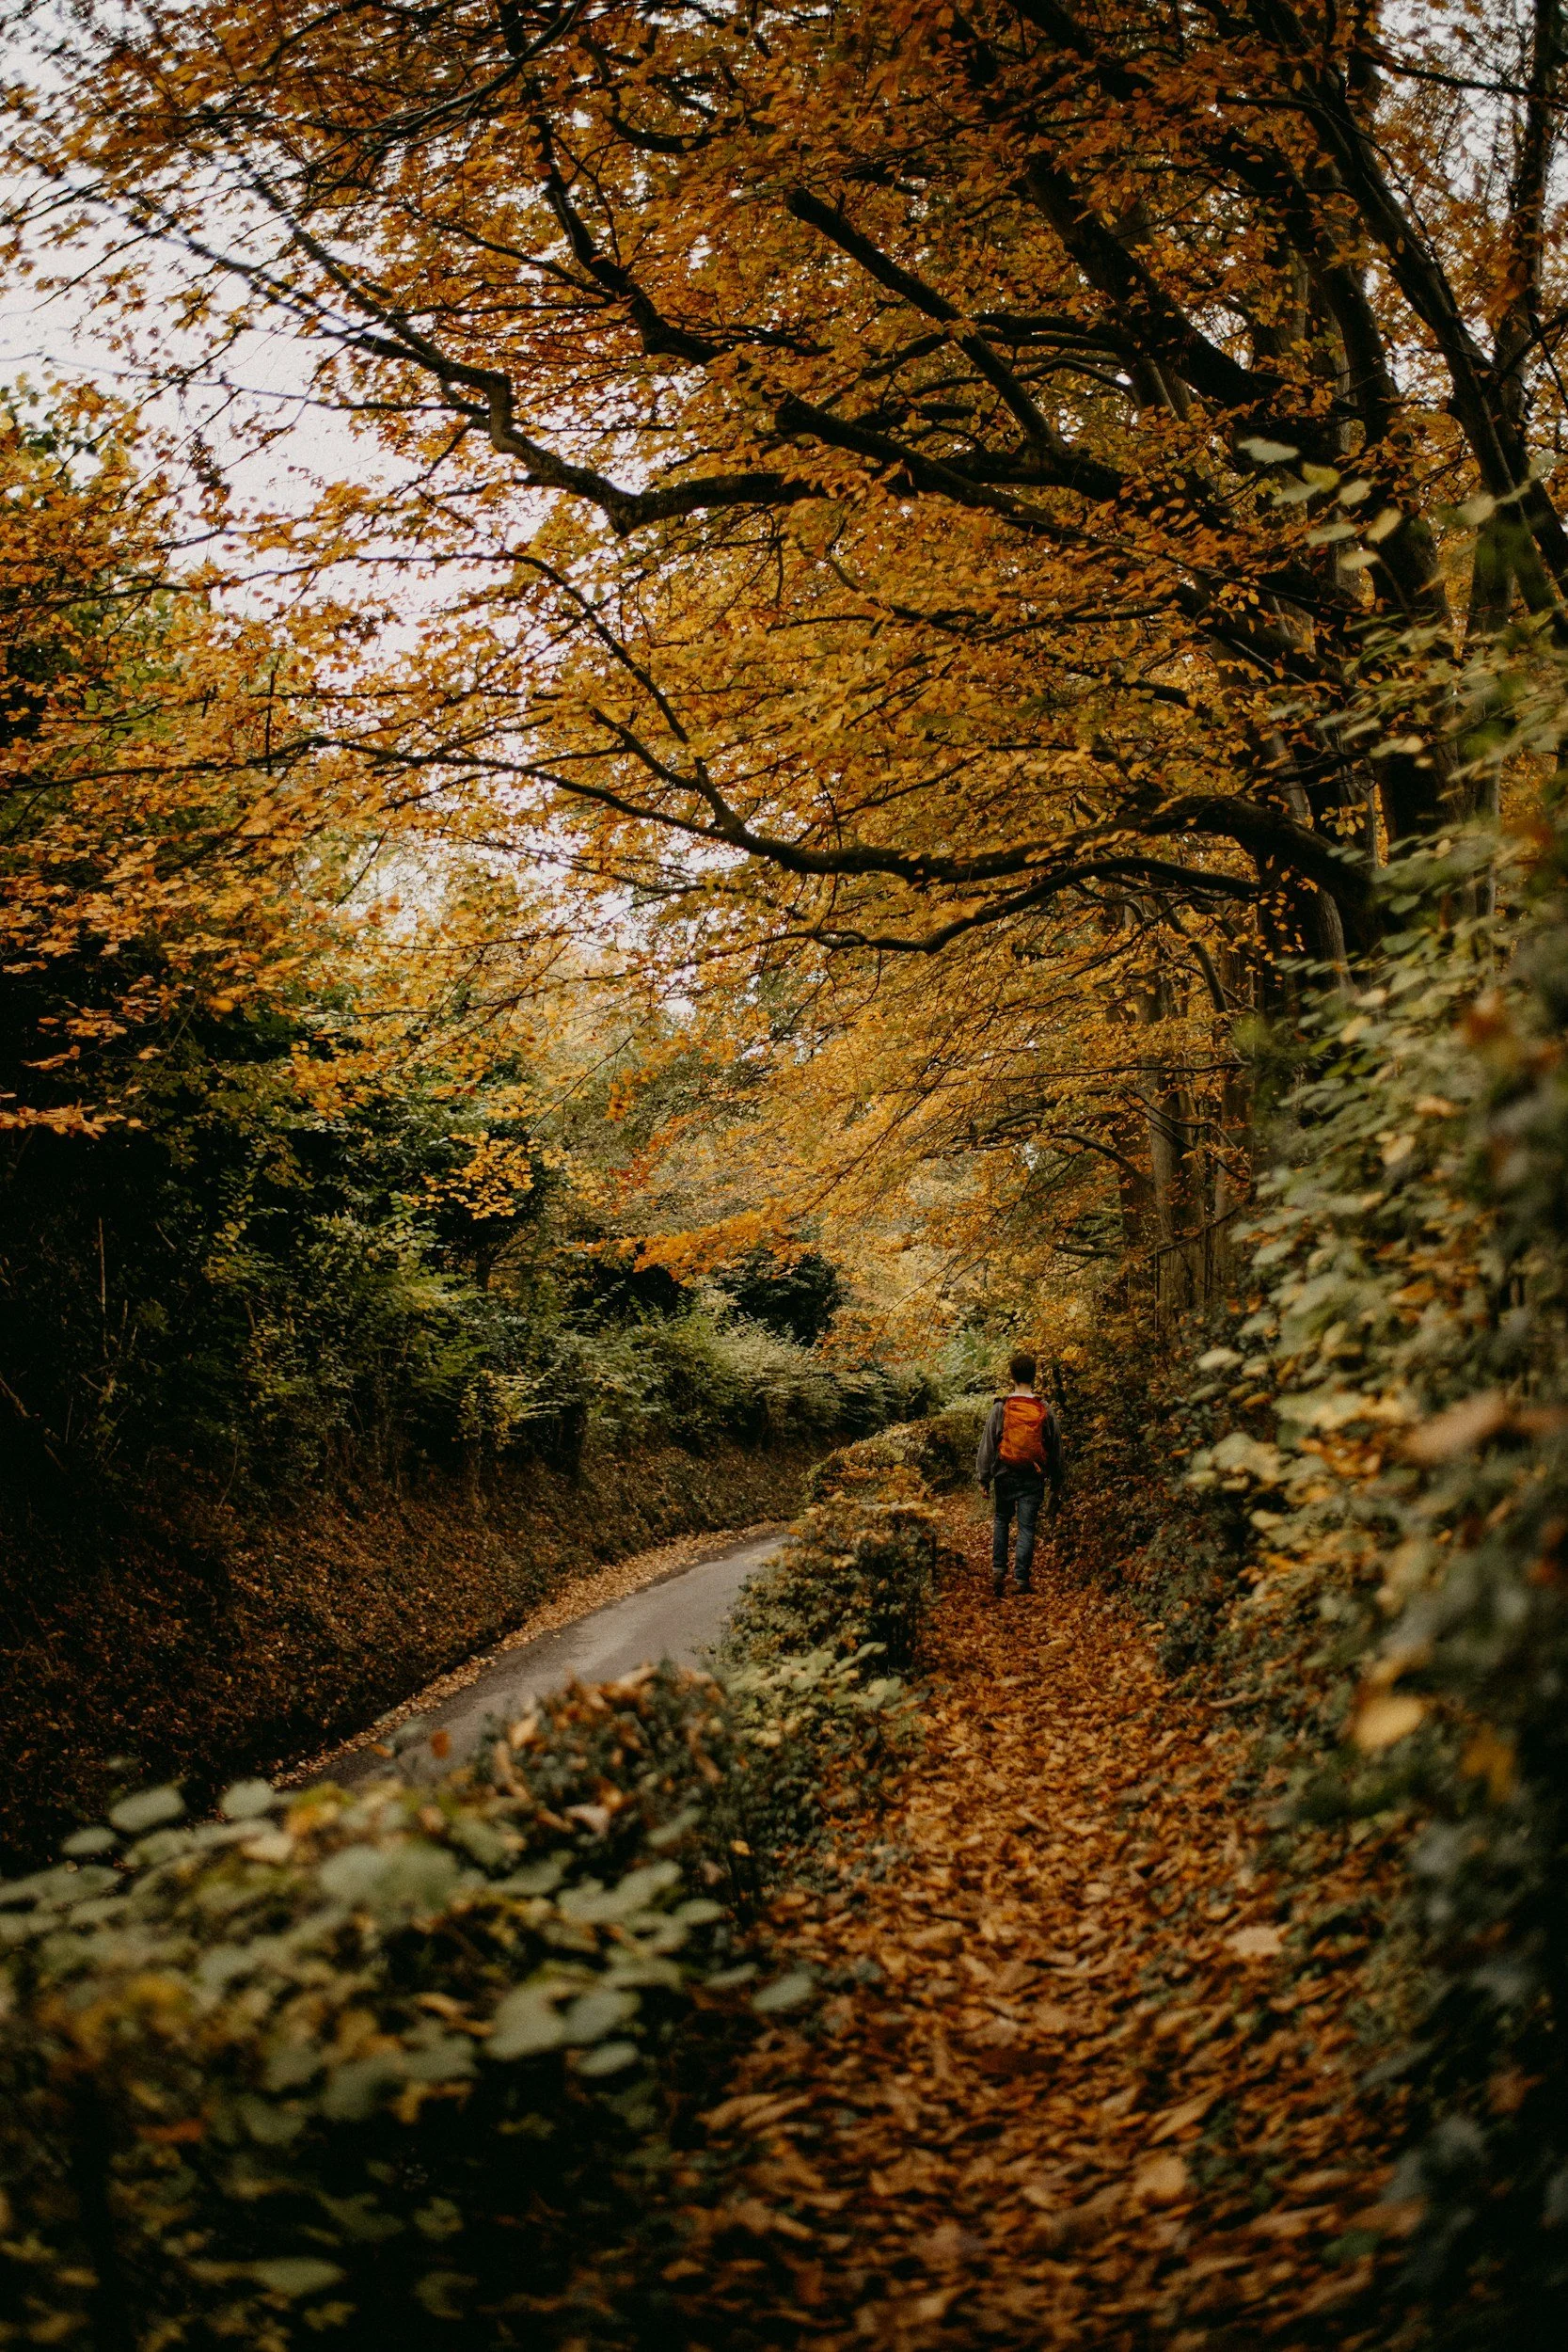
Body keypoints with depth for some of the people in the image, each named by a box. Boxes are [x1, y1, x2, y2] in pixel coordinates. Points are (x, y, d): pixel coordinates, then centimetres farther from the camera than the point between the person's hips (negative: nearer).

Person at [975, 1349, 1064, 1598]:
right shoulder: (1045, 1411, -1)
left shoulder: (1001, 1408, -6)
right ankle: (1021, 1579, 2)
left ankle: (998, 1570, 9)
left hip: (1005, 1475, 0)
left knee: (1001, 1520, 18)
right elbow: (1056, 1449, 6)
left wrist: (983, 1478, 4)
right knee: (1027, 1527, 4)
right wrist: (1056, 1485, 15)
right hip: (1033, 1479, 0)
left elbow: (987, 1444, -4)